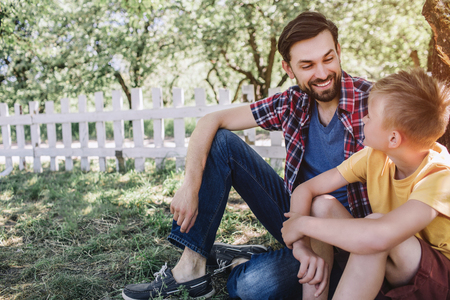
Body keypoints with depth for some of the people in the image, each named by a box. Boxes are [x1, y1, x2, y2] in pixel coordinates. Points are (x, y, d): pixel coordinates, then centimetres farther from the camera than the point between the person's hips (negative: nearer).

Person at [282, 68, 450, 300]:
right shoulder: (375, 156, -9)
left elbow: (380, 236, -45)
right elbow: (305, 189, -7)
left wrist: (303, 224, -32)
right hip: (386, 270, 6)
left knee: (375, 222, -34)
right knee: (324, 204, -13)